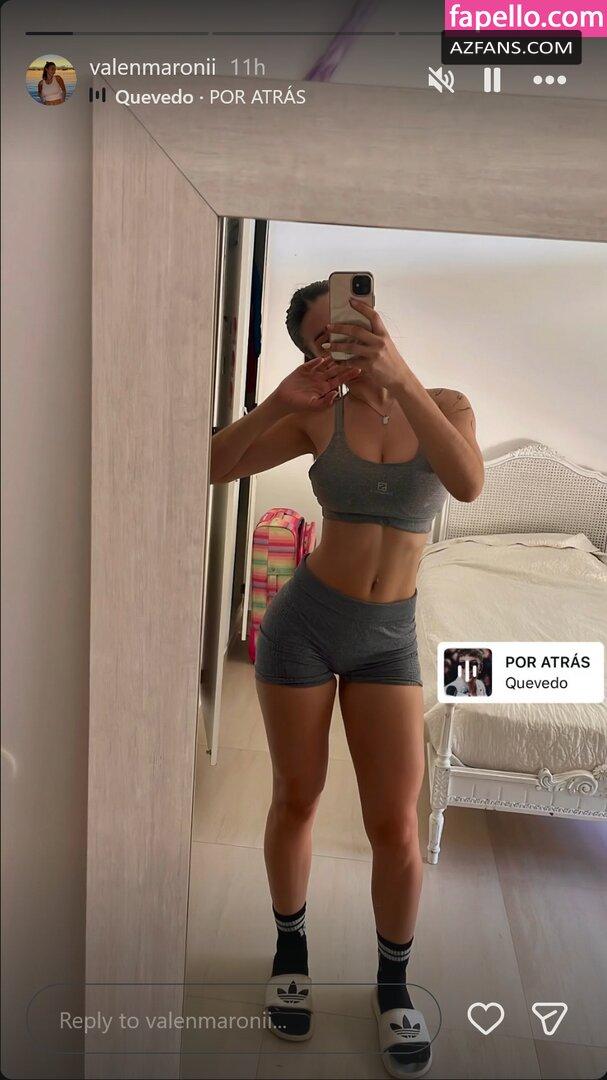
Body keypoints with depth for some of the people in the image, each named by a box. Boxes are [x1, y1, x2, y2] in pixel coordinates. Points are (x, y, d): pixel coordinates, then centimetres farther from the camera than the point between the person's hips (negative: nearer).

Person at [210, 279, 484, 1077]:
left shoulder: (447, 404, -2)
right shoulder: (317, 418, -3)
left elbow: (468, 485, -24)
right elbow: (212, 468, -11)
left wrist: (400, 376, -33)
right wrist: (277, 402, -26)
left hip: (389, 639, 1)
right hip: (303, 621, 0)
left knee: (396, 826, 2)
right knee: (297, 799, 13)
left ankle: (393, 982, 30)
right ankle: (291, 948, 39)